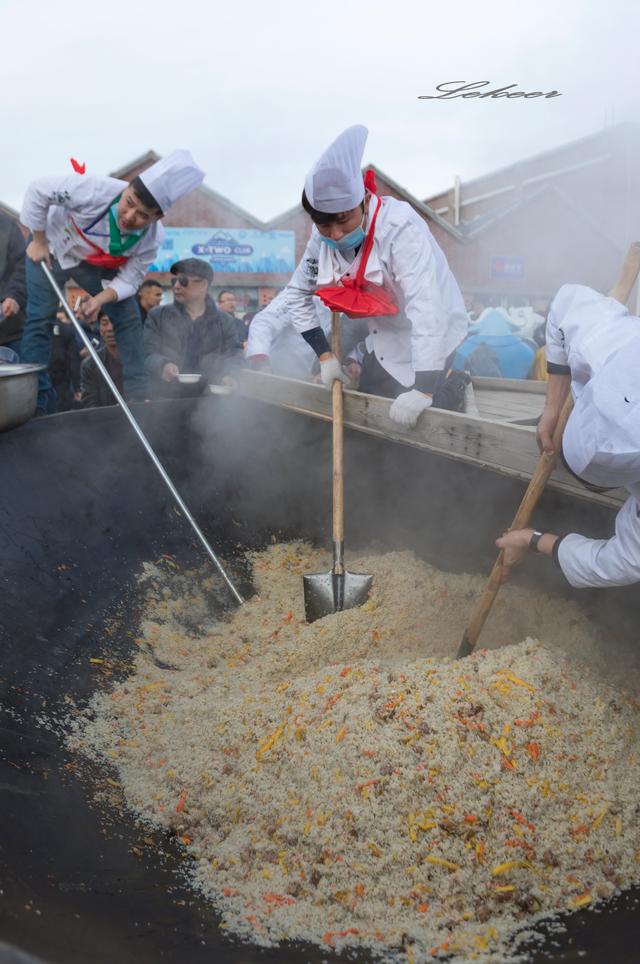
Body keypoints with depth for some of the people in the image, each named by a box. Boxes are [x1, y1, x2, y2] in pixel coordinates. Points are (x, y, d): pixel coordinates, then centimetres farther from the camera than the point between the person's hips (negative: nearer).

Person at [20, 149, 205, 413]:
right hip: (52, 248, -3)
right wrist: (38, 241, -23)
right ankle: (34, 400, -1)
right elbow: (38, 191, -26)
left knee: (129, 319, -4)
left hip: (97, 265, 3)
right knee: (40, 319, -9)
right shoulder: (97, 190, -39)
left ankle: (138, 395, 6)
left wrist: (100, 300, -36)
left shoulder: (151, 239, -27)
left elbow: (129, 280, -18)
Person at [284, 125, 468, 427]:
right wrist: (325, 355, -2)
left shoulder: (400, 228, -30)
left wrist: (422, 390, -44)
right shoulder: (322, 238, -10)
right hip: (382, 344, 7)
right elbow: (297, 295, 4)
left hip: (428, 344, -6)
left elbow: (427, 308, -38)